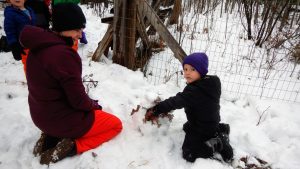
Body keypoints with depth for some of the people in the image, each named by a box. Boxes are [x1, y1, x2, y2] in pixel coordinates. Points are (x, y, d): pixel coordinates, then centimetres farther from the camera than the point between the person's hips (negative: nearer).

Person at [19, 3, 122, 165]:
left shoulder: (38, 46, -1)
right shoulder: (64, 54, -30)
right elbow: (78, 100, -24)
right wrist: (94, 105, -1)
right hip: (60, 119, -8)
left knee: (94, 113, 30)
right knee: (115, 124, 10)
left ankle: (52, 137, 14)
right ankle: (71, 146, -3)